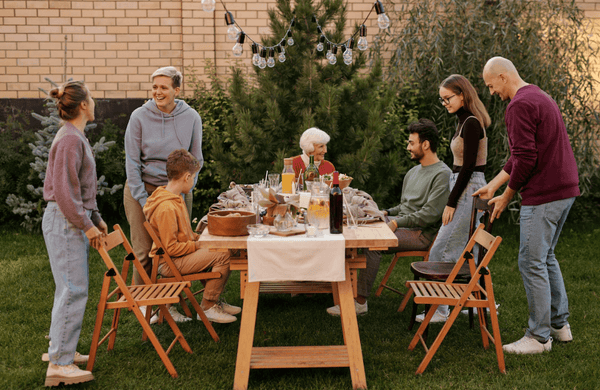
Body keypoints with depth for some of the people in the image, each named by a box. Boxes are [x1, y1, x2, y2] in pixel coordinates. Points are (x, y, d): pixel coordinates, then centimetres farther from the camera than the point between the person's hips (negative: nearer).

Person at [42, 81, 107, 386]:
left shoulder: (76, 137, 15)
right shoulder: (70, 140, -17)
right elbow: (64, 190, -21)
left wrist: (96, 218, 20)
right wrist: (86, 224, -17)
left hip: (73, 220, 10)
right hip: (64, 221, -10)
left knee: (71, 288, 15)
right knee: (73, 290, -9)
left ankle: (59, 349, 25)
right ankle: (59, 364, -5)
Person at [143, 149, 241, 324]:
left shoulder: (175, 199, 11)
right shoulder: (166, 208, -24)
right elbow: (170, 248, -24)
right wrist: (198, 245, -16)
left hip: (178, 257, 11)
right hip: (169, 263, -11)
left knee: (221, 249, 14)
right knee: (222, 256, -19)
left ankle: (213, 301, 18)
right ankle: (208, 307, -6)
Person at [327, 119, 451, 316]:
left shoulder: (442, 174, -9)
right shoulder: (413, 172, 21)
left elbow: (430, 214, -18)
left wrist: (397, 222, -18)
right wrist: (386, 213, 8)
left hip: (420, 233, -9)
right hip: (402, 225, 9)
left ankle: (360, 302, -26)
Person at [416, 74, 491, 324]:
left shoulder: (471, 124, -16)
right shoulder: (465, 122, 14)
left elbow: (468, 167, -19)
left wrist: (451, 203, -17)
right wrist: (452, 200, 18)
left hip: (469, 190, -10)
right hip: (466, 189, 10)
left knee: (442, 252, -7)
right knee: (467, 251, 14)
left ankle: (439, 310, -1)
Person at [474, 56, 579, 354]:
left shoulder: (520, 106, -15)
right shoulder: (541, 98, 19)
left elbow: (526, 159, -21)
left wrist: (506, 197, -8)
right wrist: (493, 185, 20)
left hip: (543, 195, -10)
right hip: (566, 189, 10)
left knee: (532, 263, -3)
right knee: (546, 257, 20)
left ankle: (539, 336, 4)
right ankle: (560, 324, 27)